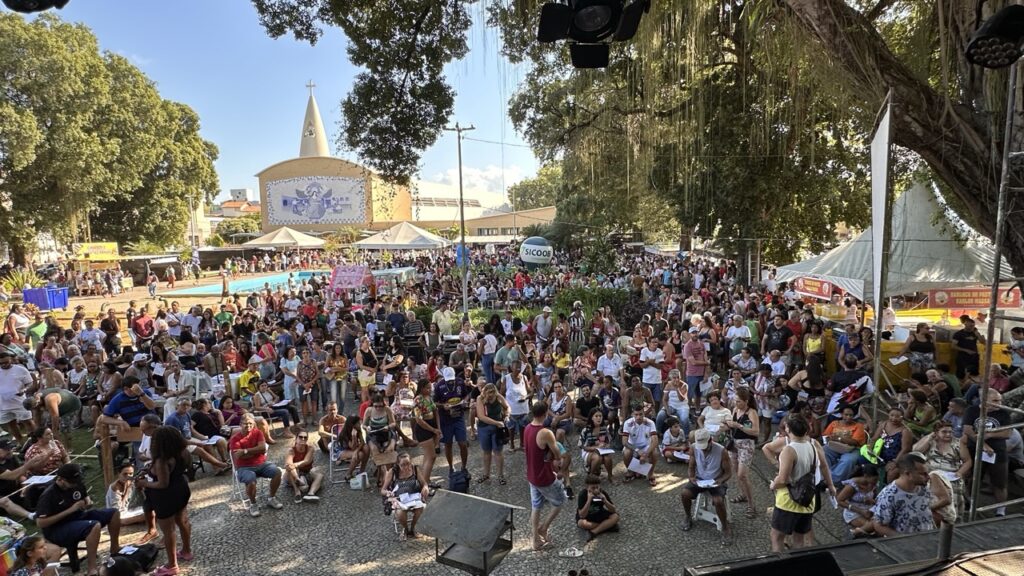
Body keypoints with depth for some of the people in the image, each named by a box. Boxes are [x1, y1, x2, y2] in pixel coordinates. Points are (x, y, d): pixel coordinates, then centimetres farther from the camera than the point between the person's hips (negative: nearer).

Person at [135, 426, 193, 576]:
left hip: (167, 497, -9)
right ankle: (186, 551, 43)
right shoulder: (182, 452, -6)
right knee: (183, 522, 24)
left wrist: (144, 483, -12)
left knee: (168, 530, 7)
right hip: (182, 489, 9)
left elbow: (163, 484, -27)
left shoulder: (162, 461, -31)